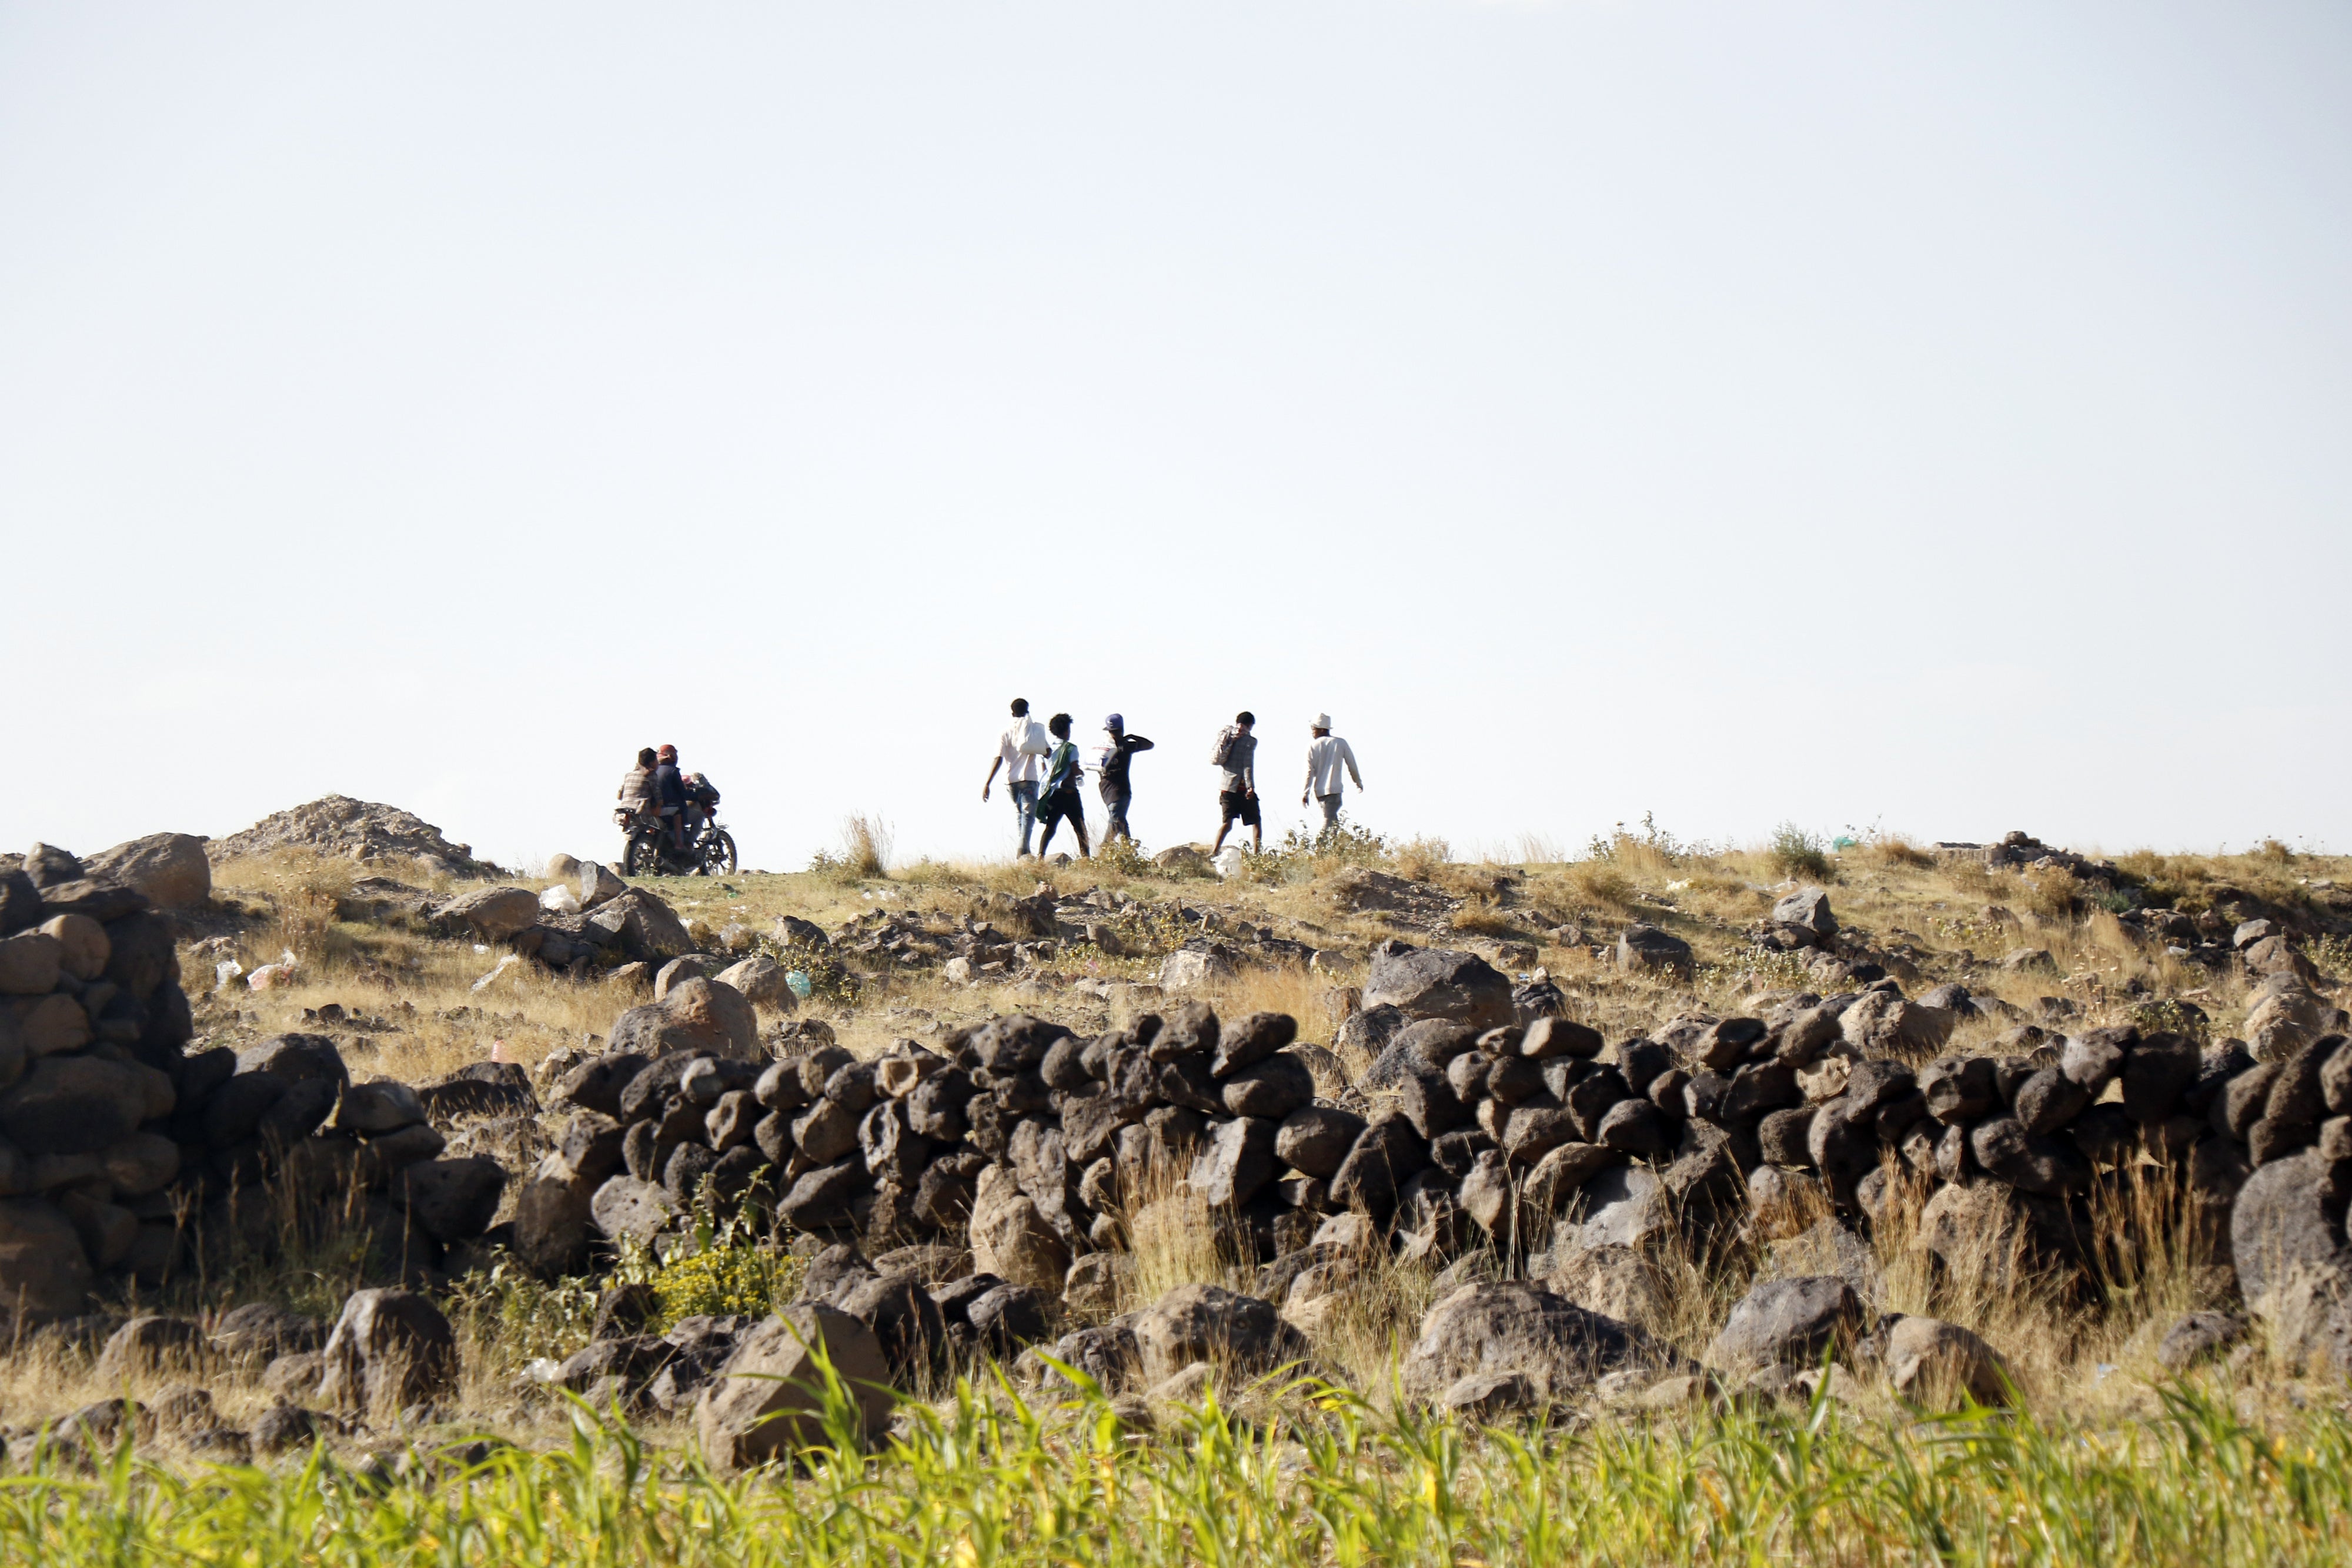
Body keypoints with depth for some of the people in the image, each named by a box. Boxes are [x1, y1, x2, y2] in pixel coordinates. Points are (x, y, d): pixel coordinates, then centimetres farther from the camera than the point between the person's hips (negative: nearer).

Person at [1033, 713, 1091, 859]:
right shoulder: (1070, 748, -8)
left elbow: (1045, 770, 14)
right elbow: (1075, 770, -14)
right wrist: (1082, 773, 8)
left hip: (1052, 792, 5)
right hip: (1068, 792, -5)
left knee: (1050, 826, 9)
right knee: (1079, 826, -1)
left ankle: (1040, 856, -3)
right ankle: (1086, 856, -8)